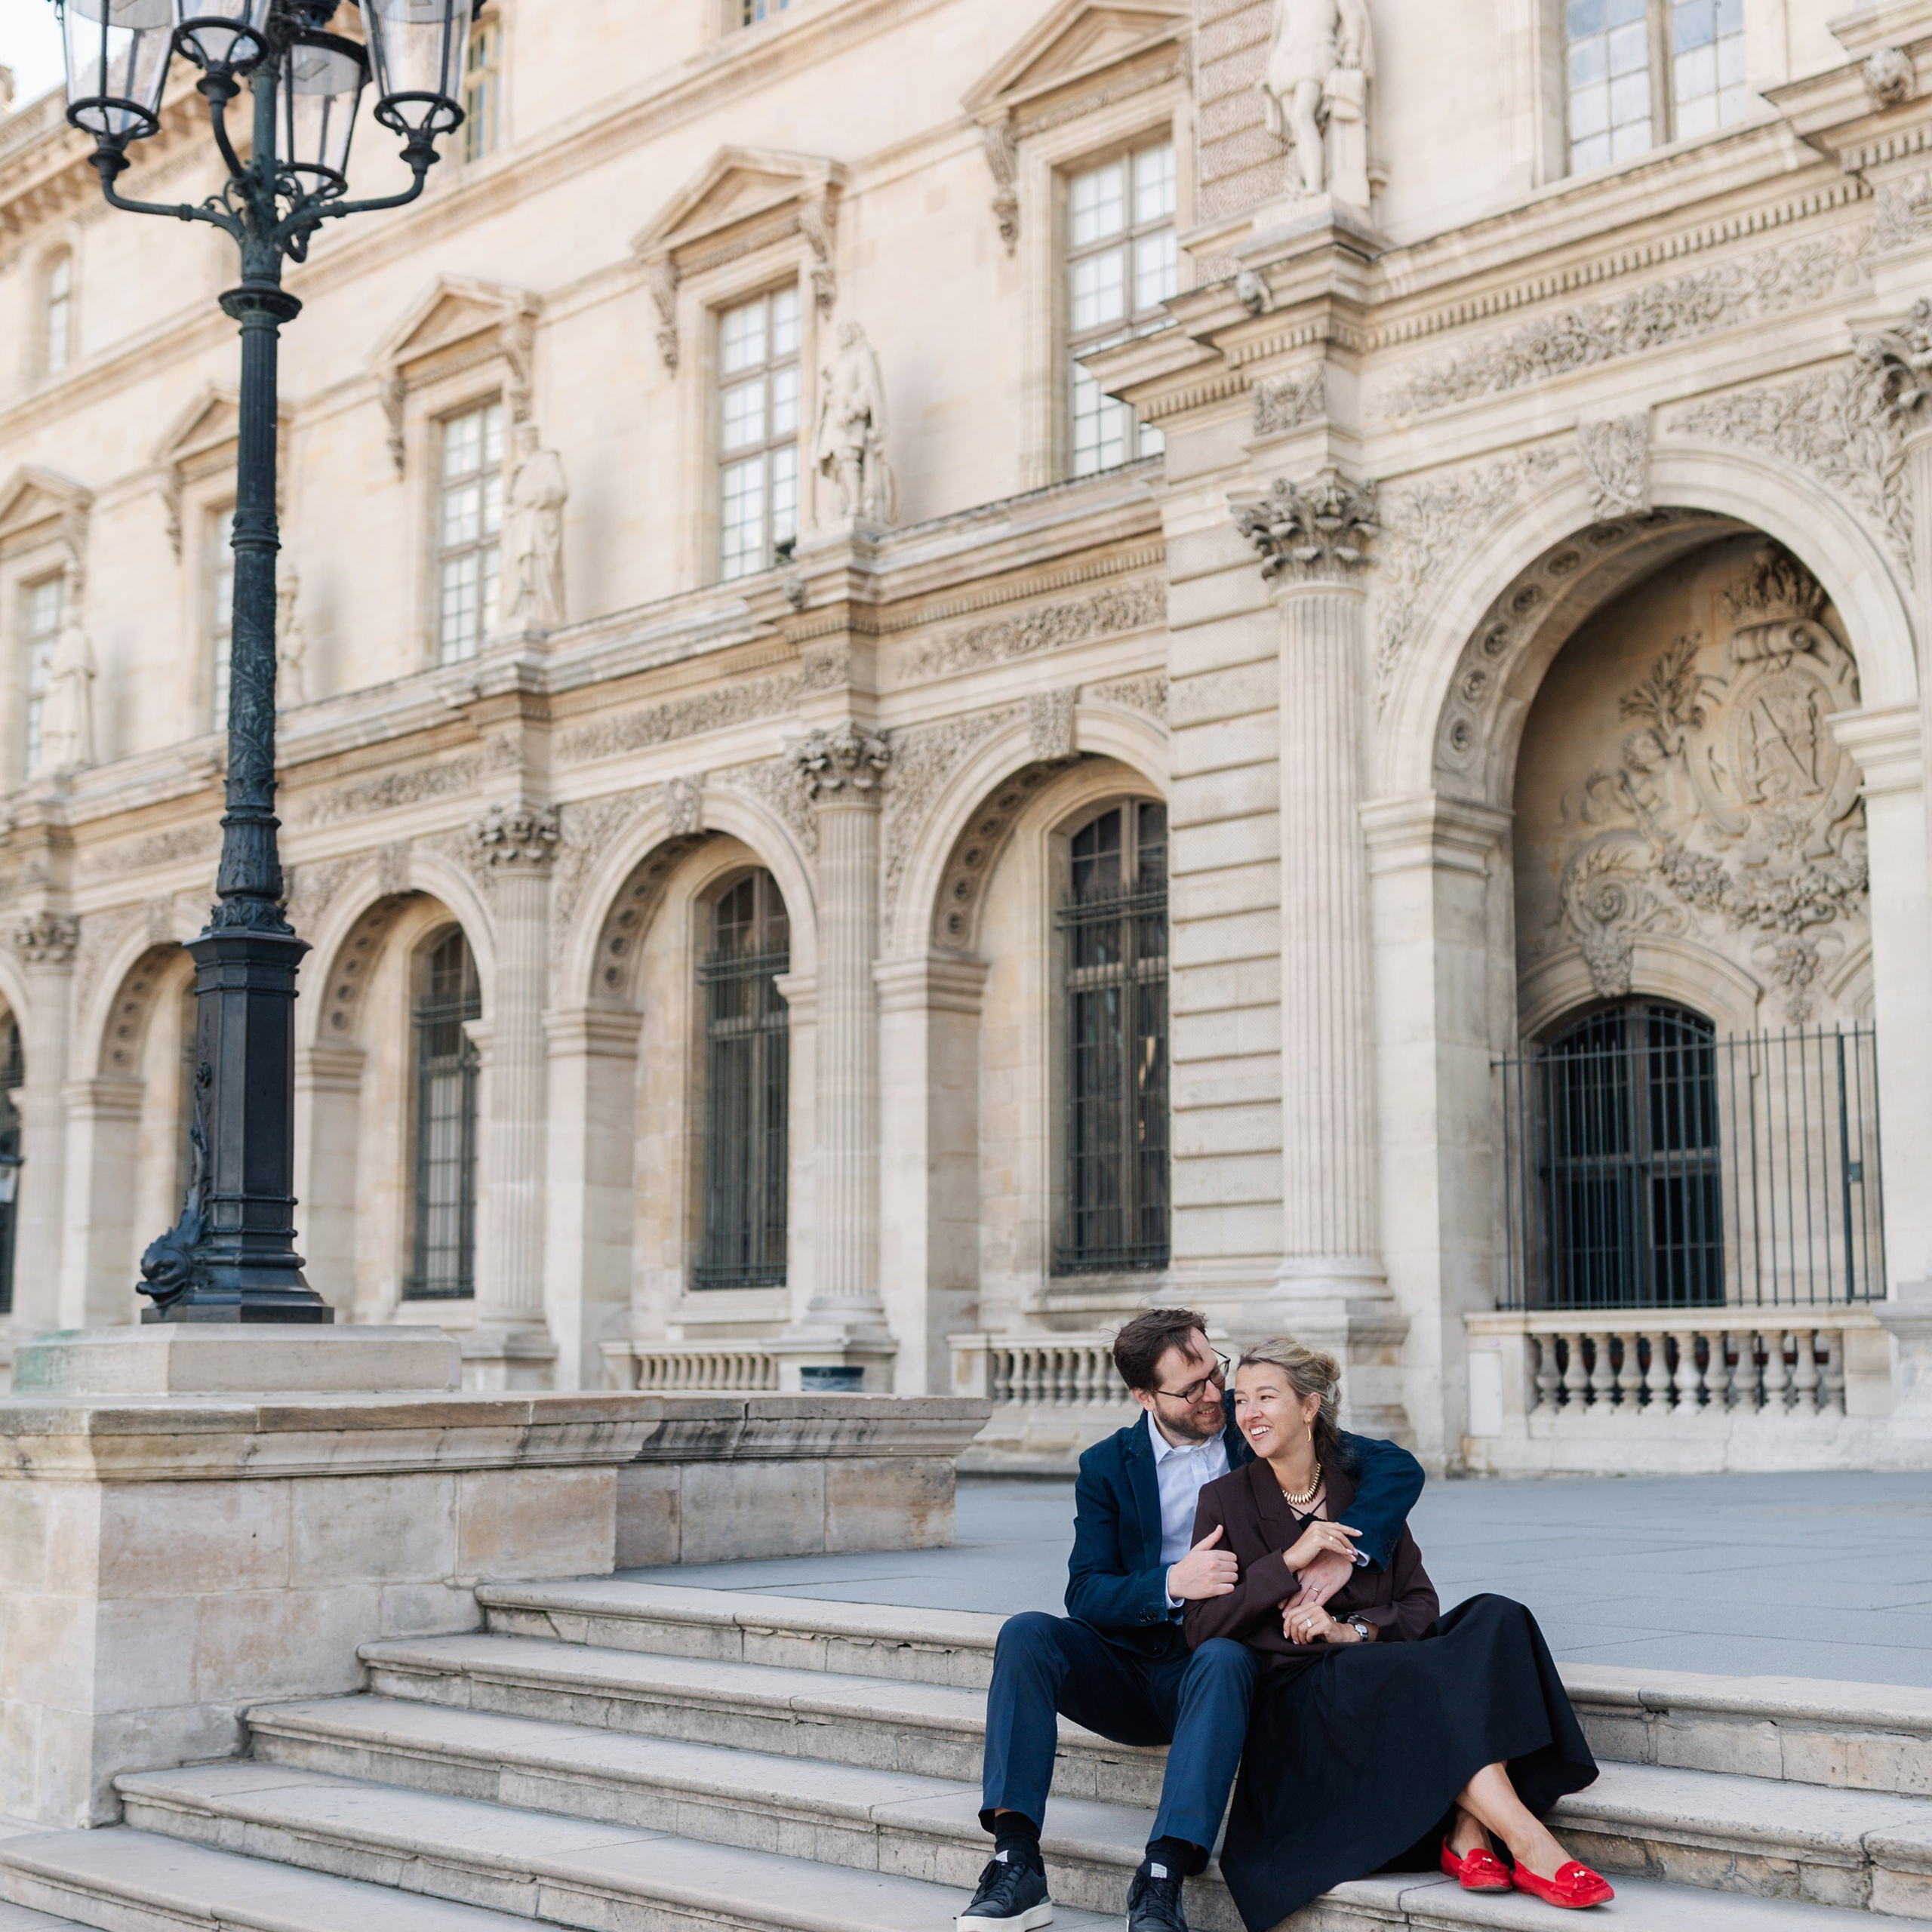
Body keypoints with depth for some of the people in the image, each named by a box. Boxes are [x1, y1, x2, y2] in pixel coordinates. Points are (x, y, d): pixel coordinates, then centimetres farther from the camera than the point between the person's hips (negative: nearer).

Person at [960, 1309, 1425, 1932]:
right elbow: (1085, 1593, -6)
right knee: (1025, 1634, -24)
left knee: (1225, 1658, -37)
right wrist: (1172, 1585, -25)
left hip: (1219, 1659, -2)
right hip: (1130, 1668, 2)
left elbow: (1399, 1467, -5)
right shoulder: (1107, 1466, 4)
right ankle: (1015, 1863, -33)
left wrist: (1346, 1551, -22)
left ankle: (1162, 1880, -44)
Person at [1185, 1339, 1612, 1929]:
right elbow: (1202, 1630, -5)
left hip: (1375, 1668, 4)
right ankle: (1531, 1848, -37)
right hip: (1291, 1693, -4)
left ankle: (1467, 1836, -33)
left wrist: (1350, 1630, -13)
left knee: (1493, 1619, -24)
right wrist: (1288, 1562, -14)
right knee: (1419, 1679, -34)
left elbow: (1420, 1604, 6)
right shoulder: (1225, 1500, 3)